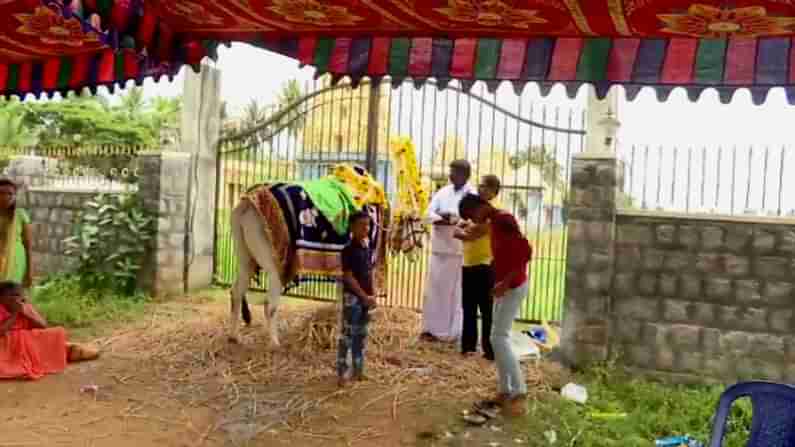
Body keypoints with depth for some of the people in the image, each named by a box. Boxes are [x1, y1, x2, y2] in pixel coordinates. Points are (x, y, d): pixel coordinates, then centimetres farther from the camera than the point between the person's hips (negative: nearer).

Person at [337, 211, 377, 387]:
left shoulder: (368, 249, 9)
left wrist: (372, 295, 6)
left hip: (366, 297, 8)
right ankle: (341, 372, 3)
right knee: (347, 334, -4)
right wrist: (364, 296, -16)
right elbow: (348, 276, -16)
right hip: (352, 296, -8)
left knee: (361, 334, 13)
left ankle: (358, 370, 23)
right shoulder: (349, 250, -13)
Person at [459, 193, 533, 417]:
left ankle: (519, 393, -7)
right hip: (504, 286, 10)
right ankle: (505, 391, 16)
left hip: (513, 287, -10)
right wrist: (501, 283, 11)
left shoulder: (504, 220, -18)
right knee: (498, 338, 10)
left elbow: (526, 252, -24)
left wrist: (506, 282, -22)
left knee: (499, 338, -10)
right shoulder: (494, 222, 11)